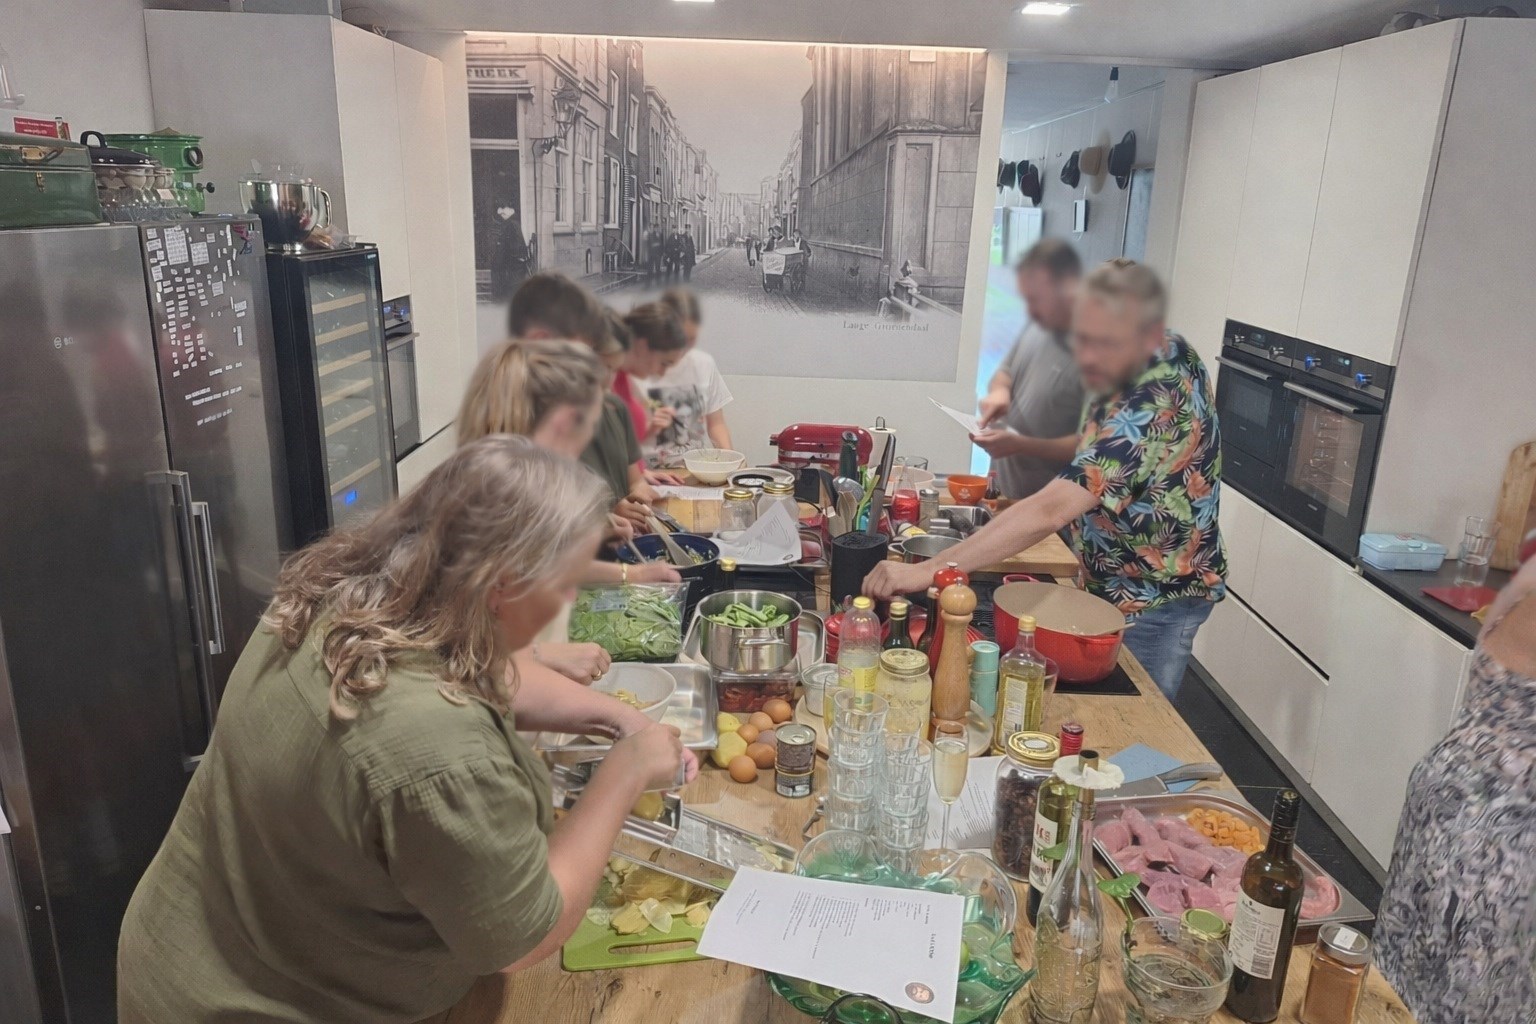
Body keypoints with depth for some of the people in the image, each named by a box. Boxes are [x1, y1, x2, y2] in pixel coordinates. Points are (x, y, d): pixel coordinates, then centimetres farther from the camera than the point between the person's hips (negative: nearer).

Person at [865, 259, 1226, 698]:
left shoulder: (1151, 410, -35)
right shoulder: (1171, 351, -6)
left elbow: (1050, 512, -43)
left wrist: (926, 570, -46)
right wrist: (1026, 445, -3)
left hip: (1155, 603, -9)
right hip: (1119, 584, 9)